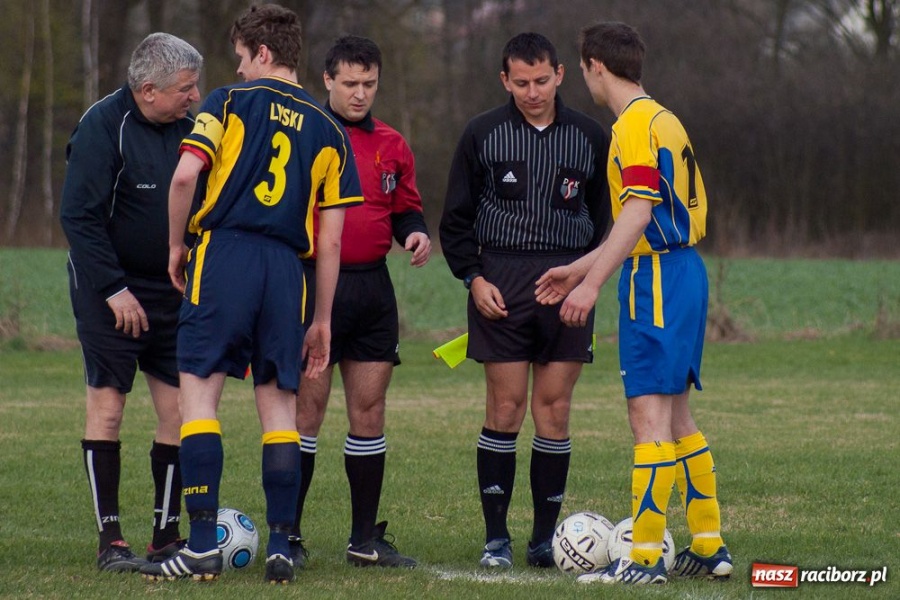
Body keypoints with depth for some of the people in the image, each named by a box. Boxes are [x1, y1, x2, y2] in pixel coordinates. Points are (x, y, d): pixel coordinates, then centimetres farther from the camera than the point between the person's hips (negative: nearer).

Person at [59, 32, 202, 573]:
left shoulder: (188, 127, 5)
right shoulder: (103, 126, -13)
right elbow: (79, 216, -15)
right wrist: (114, 290, -18)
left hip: (174, 290, 6)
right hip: (111, 290, -6)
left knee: (179, 409, 1)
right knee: (107, 405, -5)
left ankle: (167, 534, 8)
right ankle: (110, 540, -2)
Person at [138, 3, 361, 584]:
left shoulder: (230, 102, 4)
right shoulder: (329, 130, 14)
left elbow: (186, 175, -9)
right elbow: (330, 239, 11)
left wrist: (177, 245, 6)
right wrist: (323, 319, 16)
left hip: (224, 253, -3)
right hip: (287, 268, 3)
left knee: (199, 394, -2)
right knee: (280, 406, 9)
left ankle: (203, 544, -9)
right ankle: (281, 547, 5)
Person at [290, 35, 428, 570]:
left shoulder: (391, 146, 12)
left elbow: (406, 208, 20)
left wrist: (417, 234, -1)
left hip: (372, 288, 5)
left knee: (369, 410, 7)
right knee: (308, 408, -5)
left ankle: (366, 539, 14)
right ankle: (288, 535, 1)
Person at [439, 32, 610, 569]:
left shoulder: (591, 138, 7)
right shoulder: (483, 135, 3)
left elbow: (602, 216, 16)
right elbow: (456, 218, 8)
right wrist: (473, 278, -3)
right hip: (500, 282, -1)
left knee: (554, 411, 0)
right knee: (505, 408, -4)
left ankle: (545, 537, 7)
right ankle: (497, 537, 3)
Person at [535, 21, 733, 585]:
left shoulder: (636, 123, -11)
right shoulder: (663, 118, 18)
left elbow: (638, 212, -21)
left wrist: (594, 283, -24)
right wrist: (581, 268, 27)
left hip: (656, 282, -10)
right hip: (683, 270, 10)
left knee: (650, 415, -10)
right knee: (676, 416, 14)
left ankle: (645, 559, -11)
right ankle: (710, 547, 17)